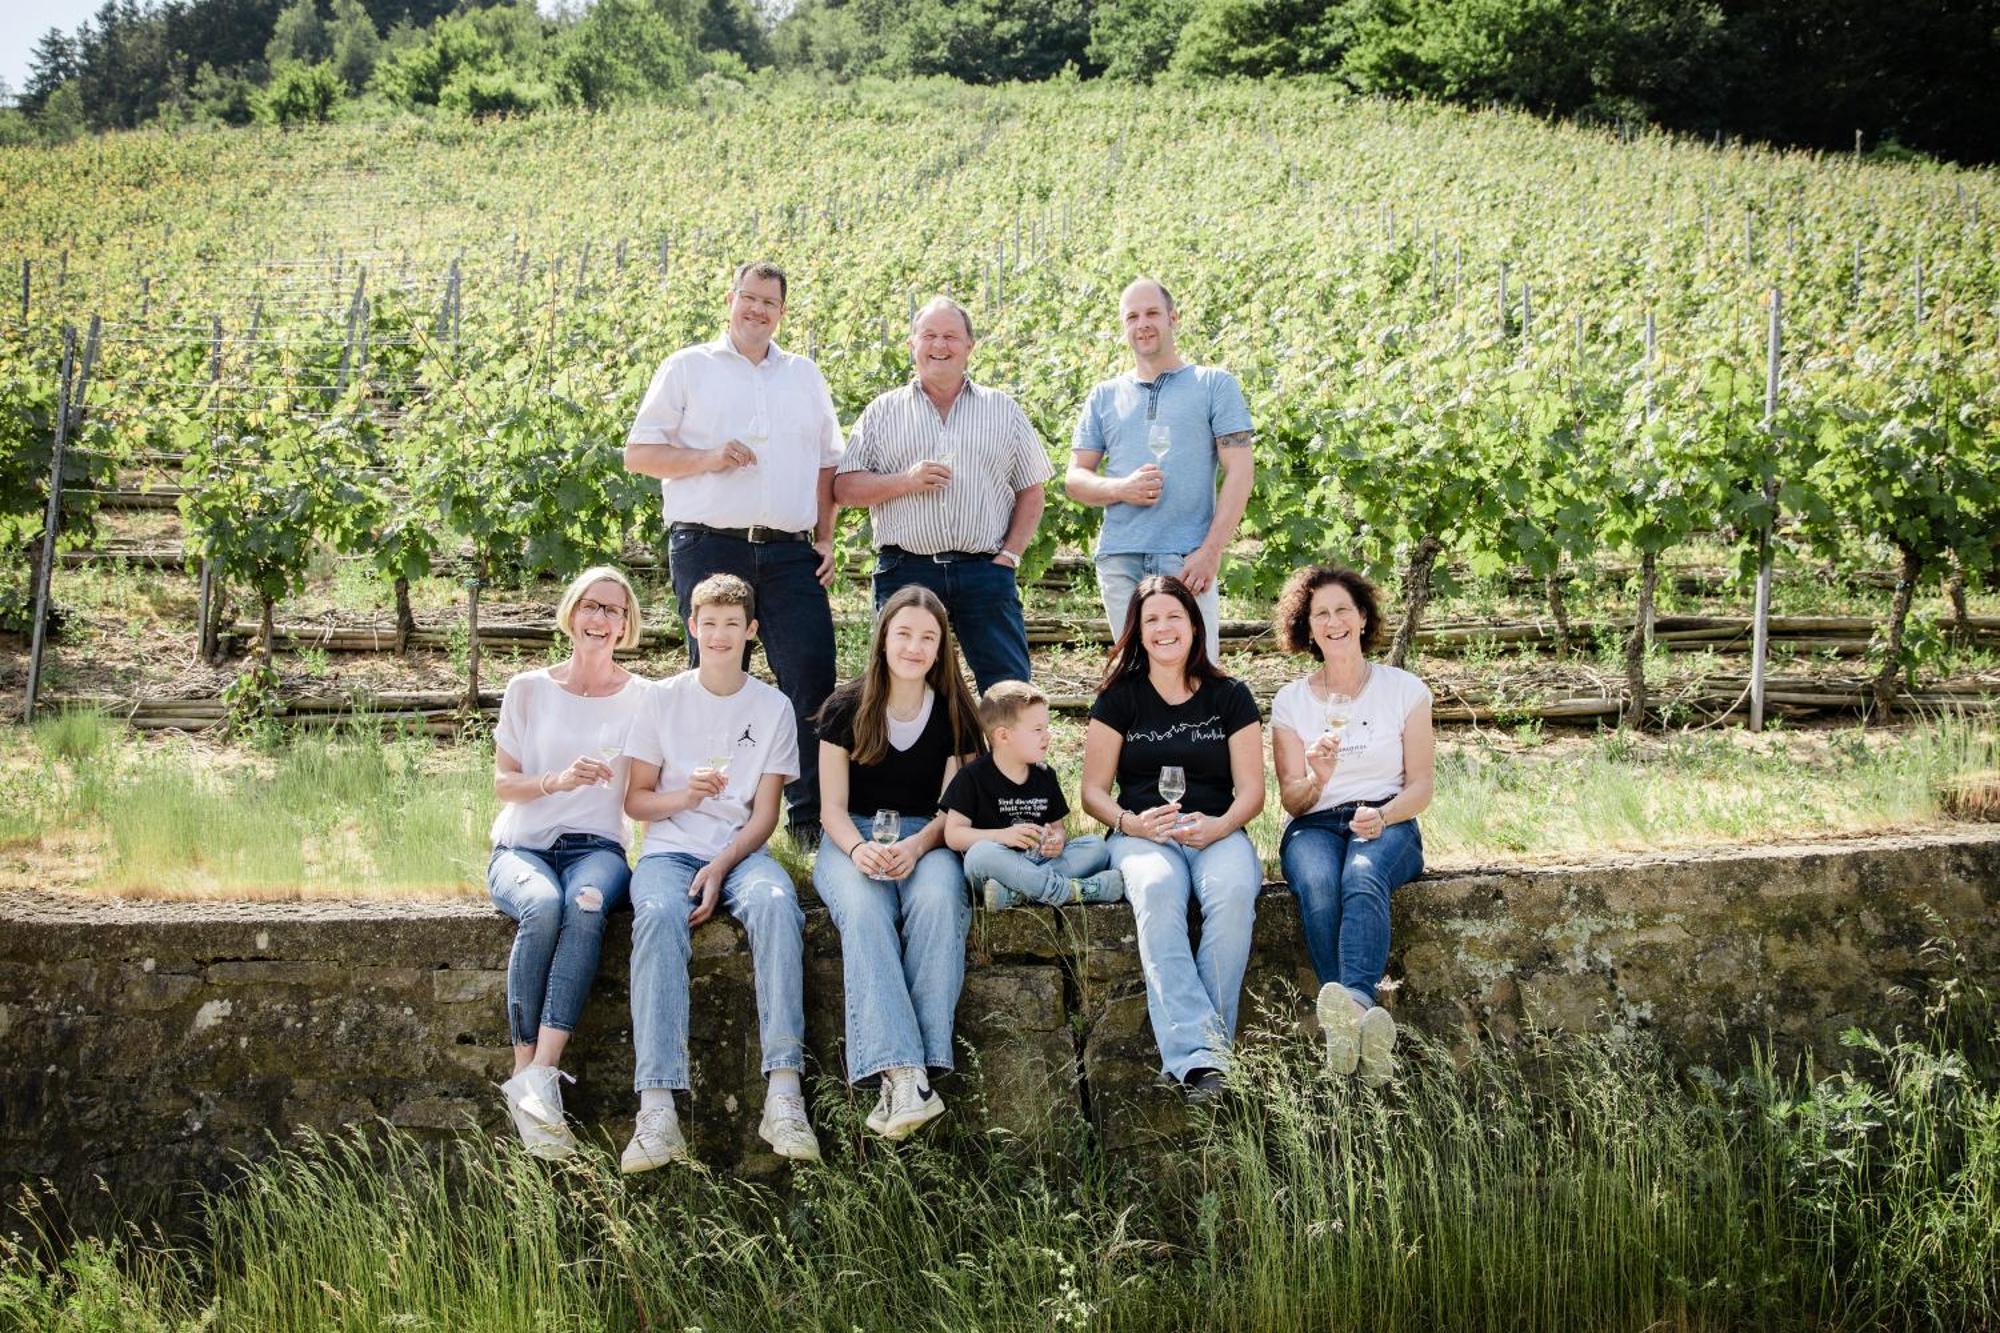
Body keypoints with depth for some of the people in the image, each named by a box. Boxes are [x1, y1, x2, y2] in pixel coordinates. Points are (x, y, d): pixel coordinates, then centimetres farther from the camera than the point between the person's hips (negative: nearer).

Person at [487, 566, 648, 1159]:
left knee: (586, 904, -37)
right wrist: (558, 781, -14)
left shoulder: (642, 697, 9)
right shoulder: (529, 689, 9)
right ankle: (528, 1070, -32)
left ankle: (539, 1075, -43)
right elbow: (502, 783, 5)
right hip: (522, 846, 0)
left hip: (597, 847, 0)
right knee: (542, 905, -36)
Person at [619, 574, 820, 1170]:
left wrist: (721, 867, -13)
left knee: (774, 903, -36)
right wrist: (684, 796, -12)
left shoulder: (773, 708, 9)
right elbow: (635, 800, 9)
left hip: (741, 850, 0)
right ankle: (657, 1107, -44)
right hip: (670, 849, 0)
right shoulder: (663, 699, 9)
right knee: (659, 914, -36)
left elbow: (765, 813, 4)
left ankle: (784, 1093, -40)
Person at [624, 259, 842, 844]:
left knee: (813, 675, -5)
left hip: (790, 554, 3)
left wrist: (826, 537, 10)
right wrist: (707, 458, -10)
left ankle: (811, 815, 2)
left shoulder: (805, 375, 20)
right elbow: (638, 453, 4)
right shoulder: (688, 367, 9)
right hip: (709, 548, -3)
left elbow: (827, 463, 21)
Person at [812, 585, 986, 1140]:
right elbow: (832, 806, 2)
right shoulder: (846, 709, 4)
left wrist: (916, 846, -19)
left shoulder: (954, 716, 7)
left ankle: (914, 1069, -39)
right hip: (852, 840, -1)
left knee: (937, 900, -36)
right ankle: (902, 1074, -48)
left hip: (927, 839, 1)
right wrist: (859, 849, -20)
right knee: (863, 909, -36)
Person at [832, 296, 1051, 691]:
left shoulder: (1003, 409, 14)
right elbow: (844, 488, 7)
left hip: (984, 570, 0)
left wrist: (1009, 555, 0)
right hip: (905, 571, 0)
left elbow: (1031, 492, 13)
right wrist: (906, 481, -9)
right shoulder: (883, 411, 12)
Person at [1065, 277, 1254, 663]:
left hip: (1189, 559, -3)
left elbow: (1239, 473, 1)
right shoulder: (1104, 396, 18)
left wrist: (1211, 552, -10)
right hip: (1119, 560, 3)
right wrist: (1122, 489, -7)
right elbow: (1075, 479, 16)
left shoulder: (1214, 385, 8)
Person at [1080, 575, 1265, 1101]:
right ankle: (1197, 1053, -45)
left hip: (1218, 833, 1)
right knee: (1156, 892, -37)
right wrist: (1133, 823, -14)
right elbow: (1093, 792, 7)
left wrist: (1219, 826, -16)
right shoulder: (1119, 697, 11)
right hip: (1142, 835, -1)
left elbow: (1251, 790, 6)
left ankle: (1210, 1035, -30)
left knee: (1234, 891, -36)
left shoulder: (1230, 696, 12)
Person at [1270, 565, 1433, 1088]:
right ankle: (1365, 1024, -49)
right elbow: (1291, 799, 6)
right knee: (1317, 886, -37)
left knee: (1362, 877, -38)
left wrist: (1382, 816, -18)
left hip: (1388, 824, -1)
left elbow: (1420, 786, 4)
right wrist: (1317, 780, -18)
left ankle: (1351, 1004, -60)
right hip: (1315, 827, 1)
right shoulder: (1291, 701, 11)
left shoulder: (1404, 690, 8)